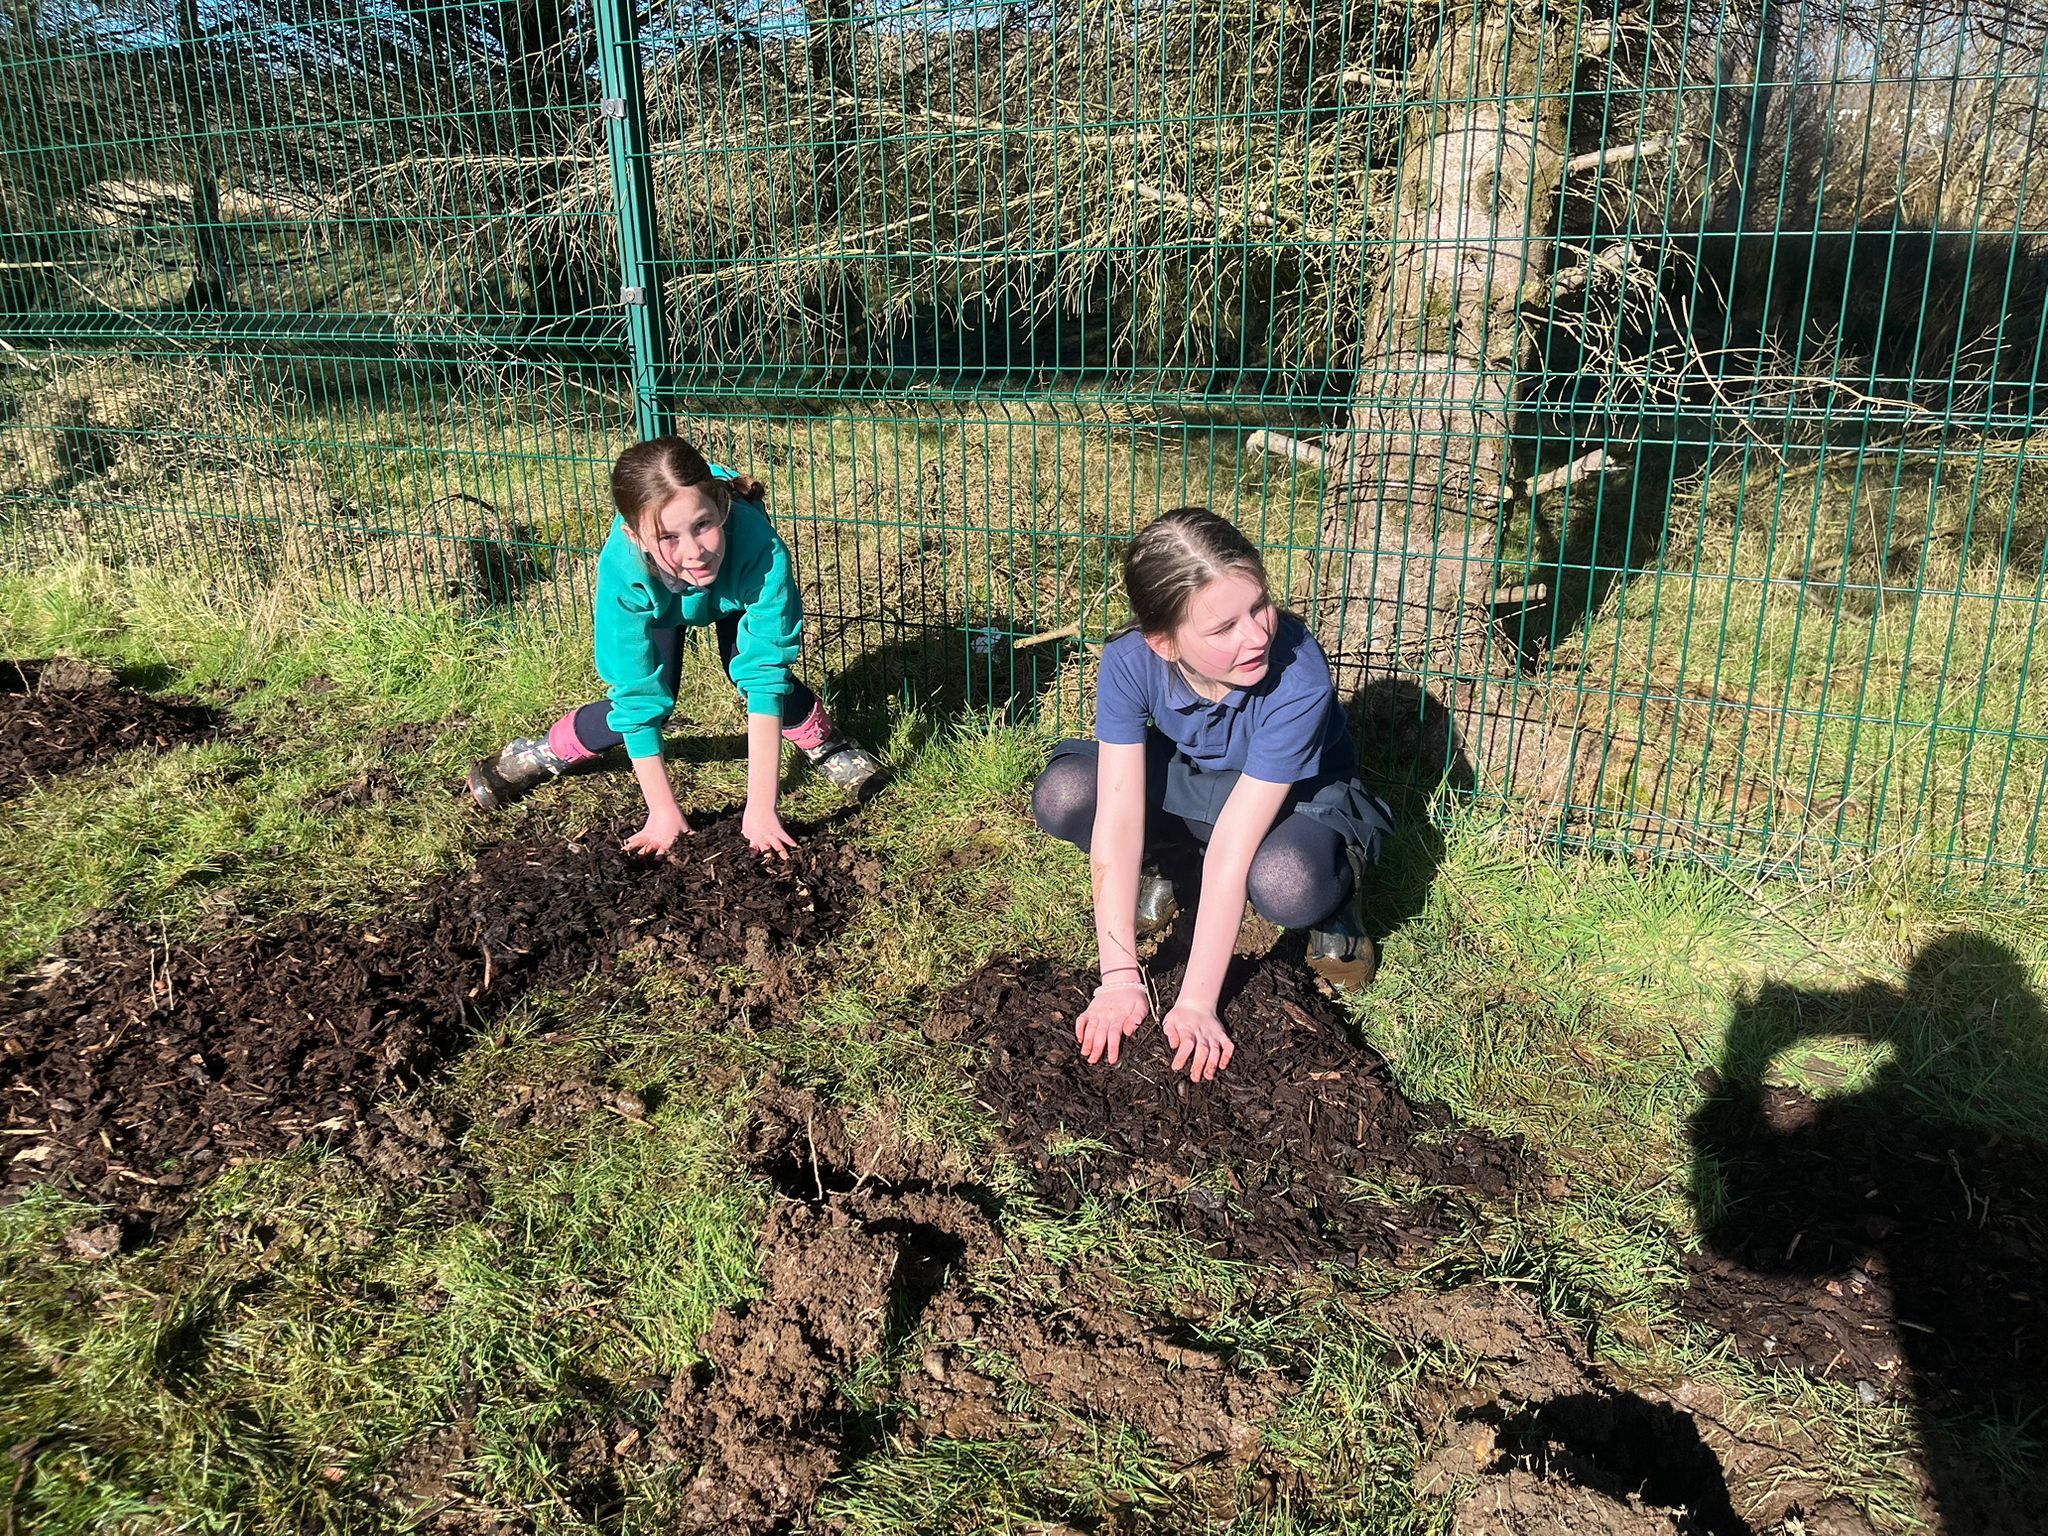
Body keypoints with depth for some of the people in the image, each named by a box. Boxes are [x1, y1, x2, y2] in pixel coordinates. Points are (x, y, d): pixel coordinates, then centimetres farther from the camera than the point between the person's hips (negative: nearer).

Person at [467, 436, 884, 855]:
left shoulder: (762, 549, -45)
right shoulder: (623, 572, -41)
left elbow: (764, 675, -43)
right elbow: (638, 699, -34)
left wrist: (761, 807, -45)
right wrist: (664, 813, -32)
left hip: (734, 589, 0)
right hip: (655, 601, 0)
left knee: (754, 666, -23)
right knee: (644, 702, -12)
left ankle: (824, 742, 5)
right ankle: (544, 753, 15)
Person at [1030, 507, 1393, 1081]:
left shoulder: (1298, 677, -37)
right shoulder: (1129, 662, -28)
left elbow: (1232, 844, -37)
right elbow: (1117, 817, -29)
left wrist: (1195, 1003, -35)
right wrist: (1120, 976, -32)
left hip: (1298, 795, -3)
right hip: (1187, 777, 4)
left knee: (1285, 884, -39)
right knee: (1059, 795, -25)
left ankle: (1336, 899, -2)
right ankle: (1147, 881, 6)